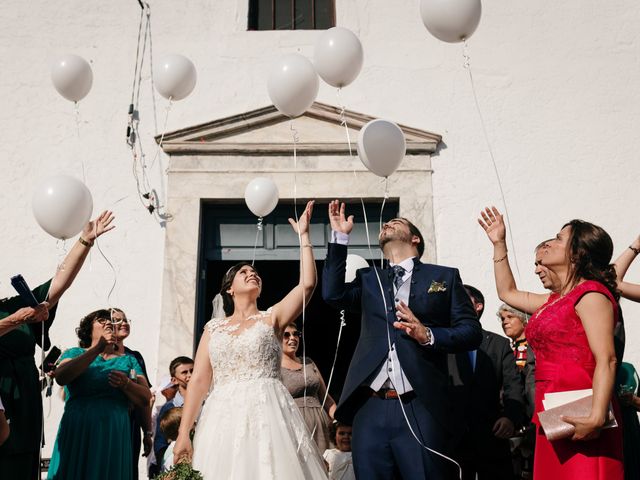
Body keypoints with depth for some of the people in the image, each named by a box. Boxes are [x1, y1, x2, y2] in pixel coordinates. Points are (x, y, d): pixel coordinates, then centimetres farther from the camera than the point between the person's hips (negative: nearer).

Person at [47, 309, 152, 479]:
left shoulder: (128, 360, 16)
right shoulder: (74, 354, 12)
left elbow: (145, 399, 6)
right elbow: (60, 378, -11)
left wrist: (126, 383, -14)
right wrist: (97, 350, -13)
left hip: (115, 434, 2)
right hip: (78, 432, -1)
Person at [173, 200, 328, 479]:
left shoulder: (272, 318, 11)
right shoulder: (213, 328, 16)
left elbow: (307, 284, -2)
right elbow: (199, 380, 9)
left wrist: (303, 235, 3)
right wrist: (183, 434, 1)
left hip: (267, 415, -2)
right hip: (224, 419, 2)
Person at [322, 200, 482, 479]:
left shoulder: (444, 277, 13)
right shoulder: (369, 279, 21)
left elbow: (472, 332, 5)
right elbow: (333, 294, 2)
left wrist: (428, 335, -13)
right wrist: (340, 237, 4)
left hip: (421, 409, -3)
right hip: (371, 409, 3)